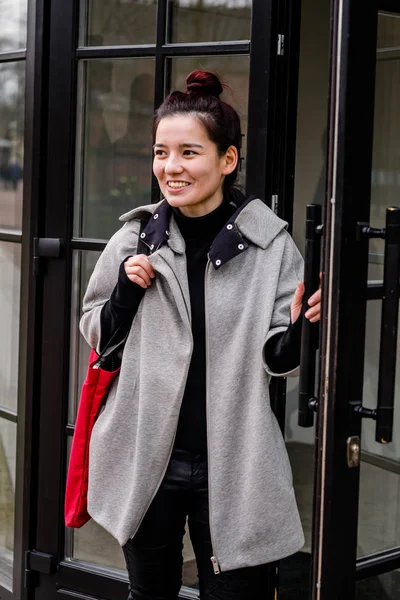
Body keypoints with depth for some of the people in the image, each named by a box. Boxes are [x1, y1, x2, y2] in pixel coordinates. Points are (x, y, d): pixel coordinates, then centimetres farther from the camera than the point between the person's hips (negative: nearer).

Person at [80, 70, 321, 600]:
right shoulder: (136, 238, -1)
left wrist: (301, 329, -23)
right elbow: (99, 338, 9)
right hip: (144, 461, 2)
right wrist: (126, 291, -10)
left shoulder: (270, 244, -7)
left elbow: (277, 360, -2)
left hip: (233, 470, -2)